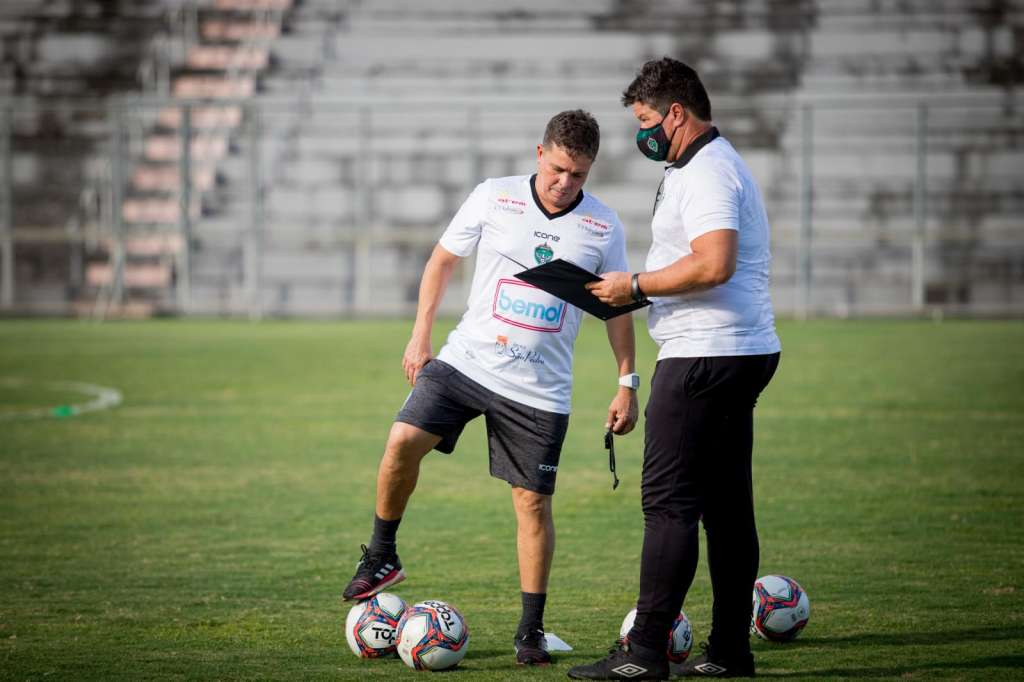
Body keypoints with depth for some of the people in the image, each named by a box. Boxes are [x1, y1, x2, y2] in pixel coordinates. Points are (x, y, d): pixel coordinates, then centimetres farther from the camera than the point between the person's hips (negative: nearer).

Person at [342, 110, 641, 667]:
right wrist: (420, 335, 5)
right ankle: (381, 557, 2)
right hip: (467, 359, 0)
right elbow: (443, 259, 9)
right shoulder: (493, 197, -2)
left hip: (540, 389, 0)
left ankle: (531, 630, 11)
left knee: (532, 502, 0)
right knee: (403, 441, -20)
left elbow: (617, 307, 8)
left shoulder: (603, 227, -1)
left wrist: (627, 383, 5)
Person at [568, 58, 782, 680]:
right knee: (727, 504, 10)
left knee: (669, 501, -10)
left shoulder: (706, 173, -14)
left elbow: (714, 263, -26)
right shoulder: (719, 164, 20)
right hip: (747, 351, 11)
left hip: (705, 356, -11)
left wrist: (636, 285, -16)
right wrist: (642, 291, 15)